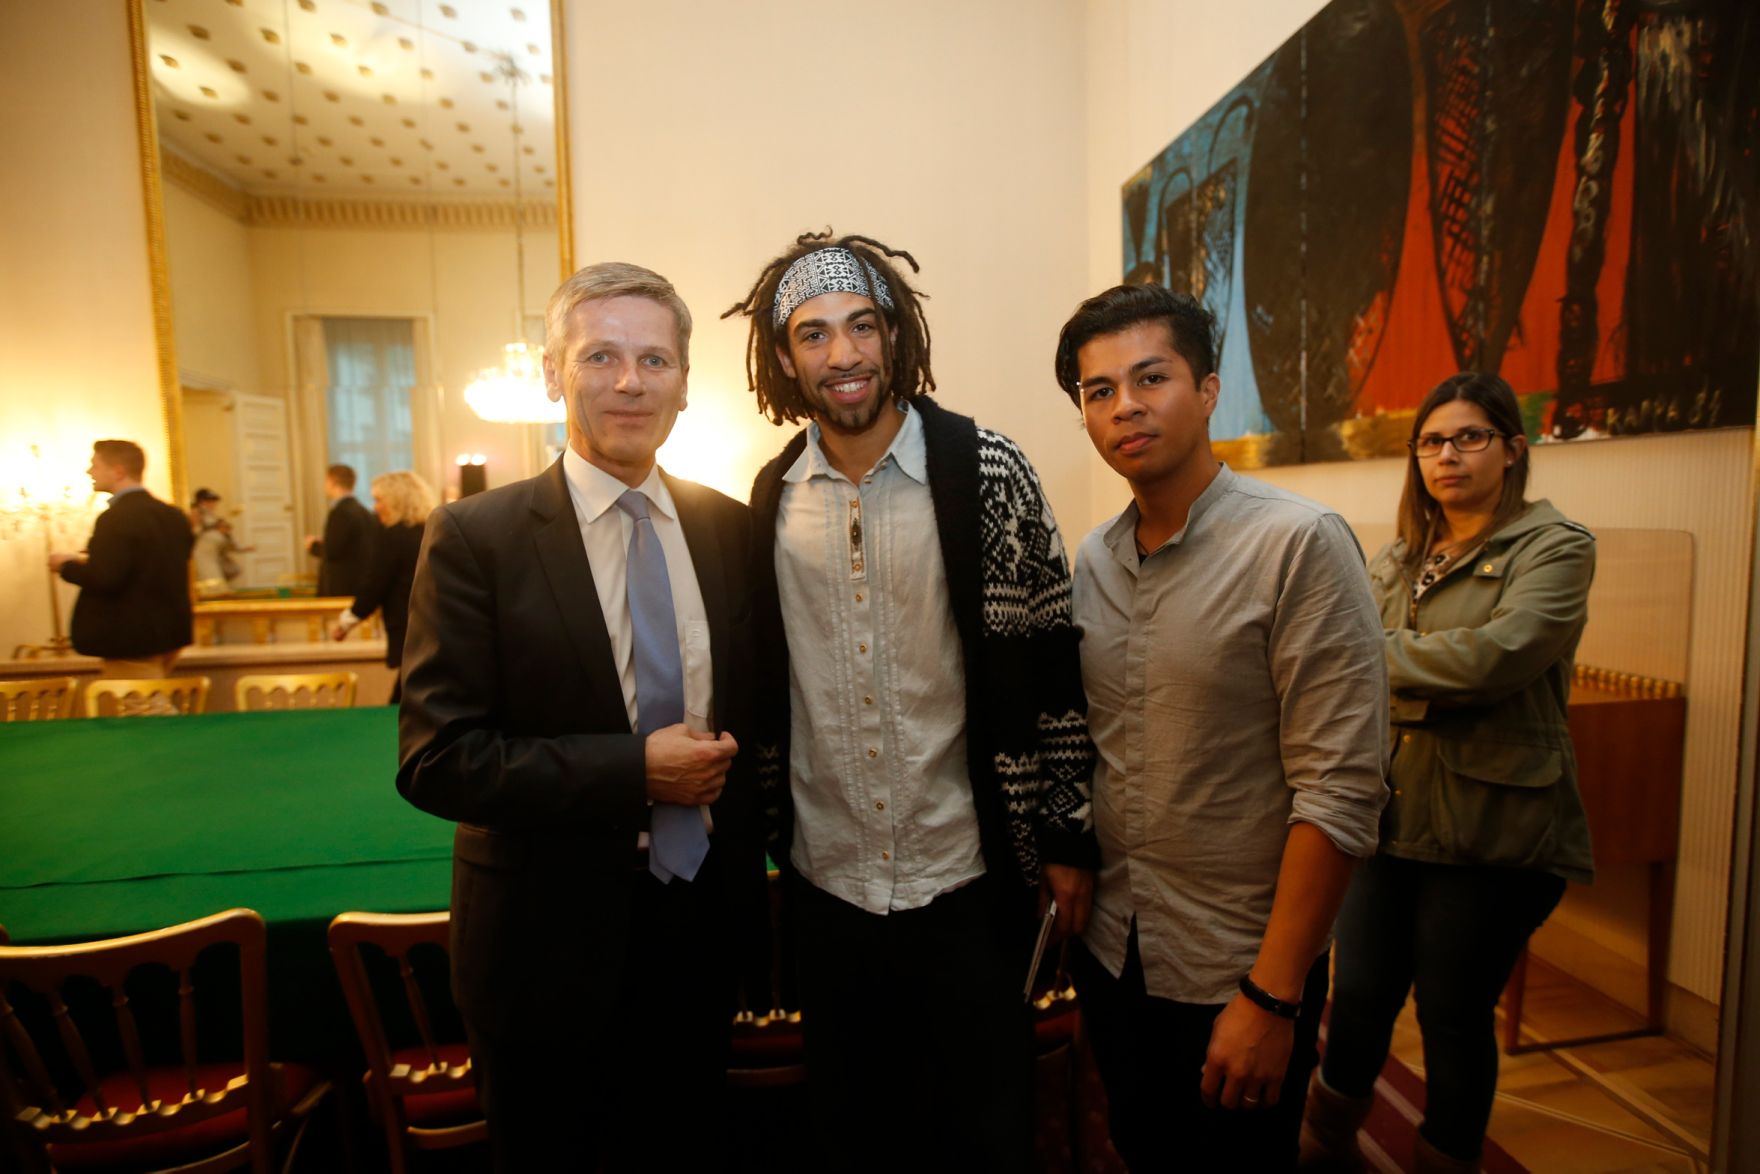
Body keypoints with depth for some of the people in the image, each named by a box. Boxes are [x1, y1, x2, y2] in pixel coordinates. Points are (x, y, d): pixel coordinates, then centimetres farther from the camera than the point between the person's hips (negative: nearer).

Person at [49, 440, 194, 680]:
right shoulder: (172, 515, 8)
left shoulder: (116, 518, -17)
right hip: (168, 632, 9)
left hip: (131, 641, -9)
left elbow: (103, 580, -22)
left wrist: (67, 565, -4)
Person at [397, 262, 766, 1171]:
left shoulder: (734, 529, 0)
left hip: (704, 923, 4)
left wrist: (731, 756, -7)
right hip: (553, 938, -3)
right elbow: (434, 758, -16)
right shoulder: (475, 538, -12)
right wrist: (634, 771, -22)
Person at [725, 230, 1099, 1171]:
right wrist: (766, 831, 10)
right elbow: (766, 677, 7)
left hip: (967, 878, -3)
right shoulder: (772, 497, 0)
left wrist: (1067, 839, -5)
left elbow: (1050, 664, -7)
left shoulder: (987, 471, -10)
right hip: (825, 881, 3)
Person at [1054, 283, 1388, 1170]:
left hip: (1239, 969, -5)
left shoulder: (1300, 546, -17)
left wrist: (1272, 998, -17)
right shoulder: (1091, 562, 1)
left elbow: (1340, 790, -19)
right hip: (1109, 954, 5)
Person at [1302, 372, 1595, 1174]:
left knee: (1453, 1012, 9)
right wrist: (1428, 692, -12)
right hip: (1389, 810, 5)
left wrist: (1376, 655, -10)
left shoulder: (1555, 549, -4)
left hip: (1489, 827, -4)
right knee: (1359, 996, 13)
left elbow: (1492, 657, -21)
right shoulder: (1397, 560, 12)